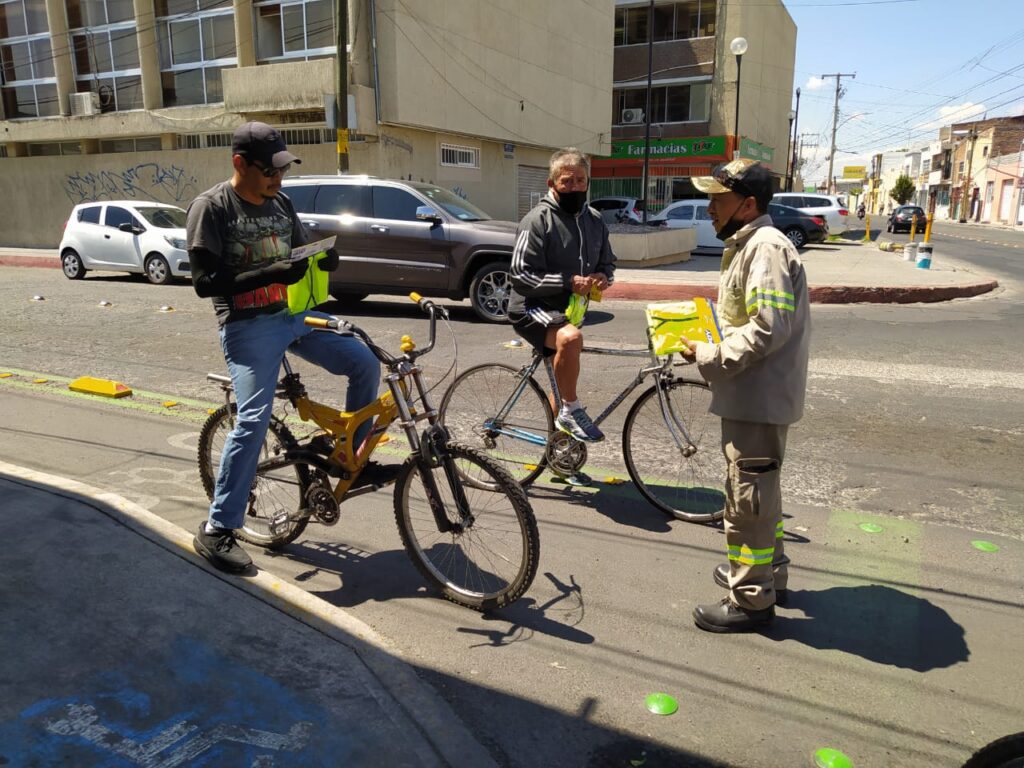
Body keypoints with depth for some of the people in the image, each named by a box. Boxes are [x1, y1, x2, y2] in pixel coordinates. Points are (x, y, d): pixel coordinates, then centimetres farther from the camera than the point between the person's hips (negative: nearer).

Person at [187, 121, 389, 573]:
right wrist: (270, 274, -26)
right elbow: (205, 281, -15)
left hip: (293, 315, 7)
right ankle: (216, 530, -3)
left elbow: (300, 254, 19)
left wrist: (323, 259, -6)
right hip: (248, 327, -6)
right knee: (254, 420, -16)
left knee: (365, 364, -3)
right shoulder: (211, 208, -9)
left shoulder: (281, 204, 10)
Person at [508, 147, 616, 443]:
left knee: (563, 377, 20)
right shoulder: (538, 220, -15)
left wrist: (602, 277, -7)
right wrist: (568, 282, -27)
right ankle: (571, 410, -21)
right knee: (570, 338, -38)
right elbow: (520, 275, -20)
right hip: (533, 309, -7)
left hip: (570, 311, 7)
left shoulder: (594, 220, 6)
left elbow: (607, 262, 17)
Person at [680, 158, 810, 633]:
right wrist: (710, 349, 9)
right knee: (759, 488, 22)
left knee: (748, 493, -1)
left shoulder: (766, 248, -18)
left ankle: (752, 599, 12)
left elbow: (768, 328, -27)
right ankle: (769, 572, 39)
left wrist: (709, 357, -19)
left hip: (759, 396, -11)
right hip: (755, 393, 11)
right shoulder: (747, 245, 15)